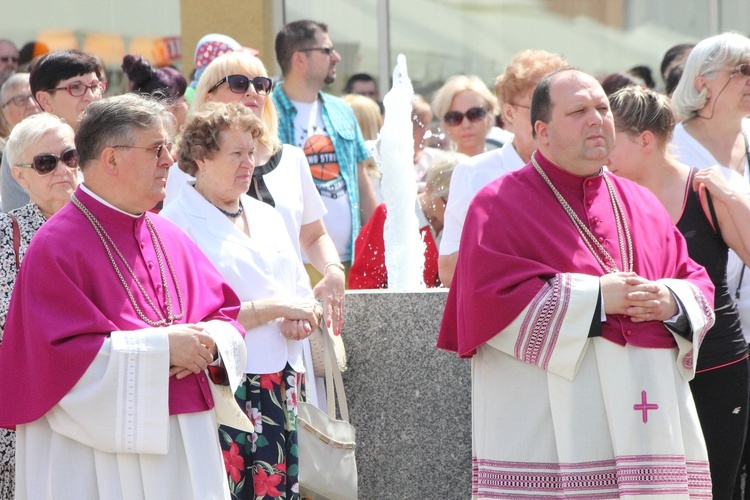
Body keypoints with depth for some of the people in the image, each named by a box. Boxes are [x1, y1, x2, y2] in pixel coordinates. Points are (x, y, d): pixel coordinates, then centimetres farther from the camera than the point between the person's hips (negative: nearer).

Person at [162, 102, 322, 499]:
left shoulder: (266, 216, 17)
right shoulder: (178, 225, -8)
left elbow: (301, 290, 20)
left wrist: (301, 319, -3)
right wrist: (275, 308, -14)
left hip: (279, 387, 7)